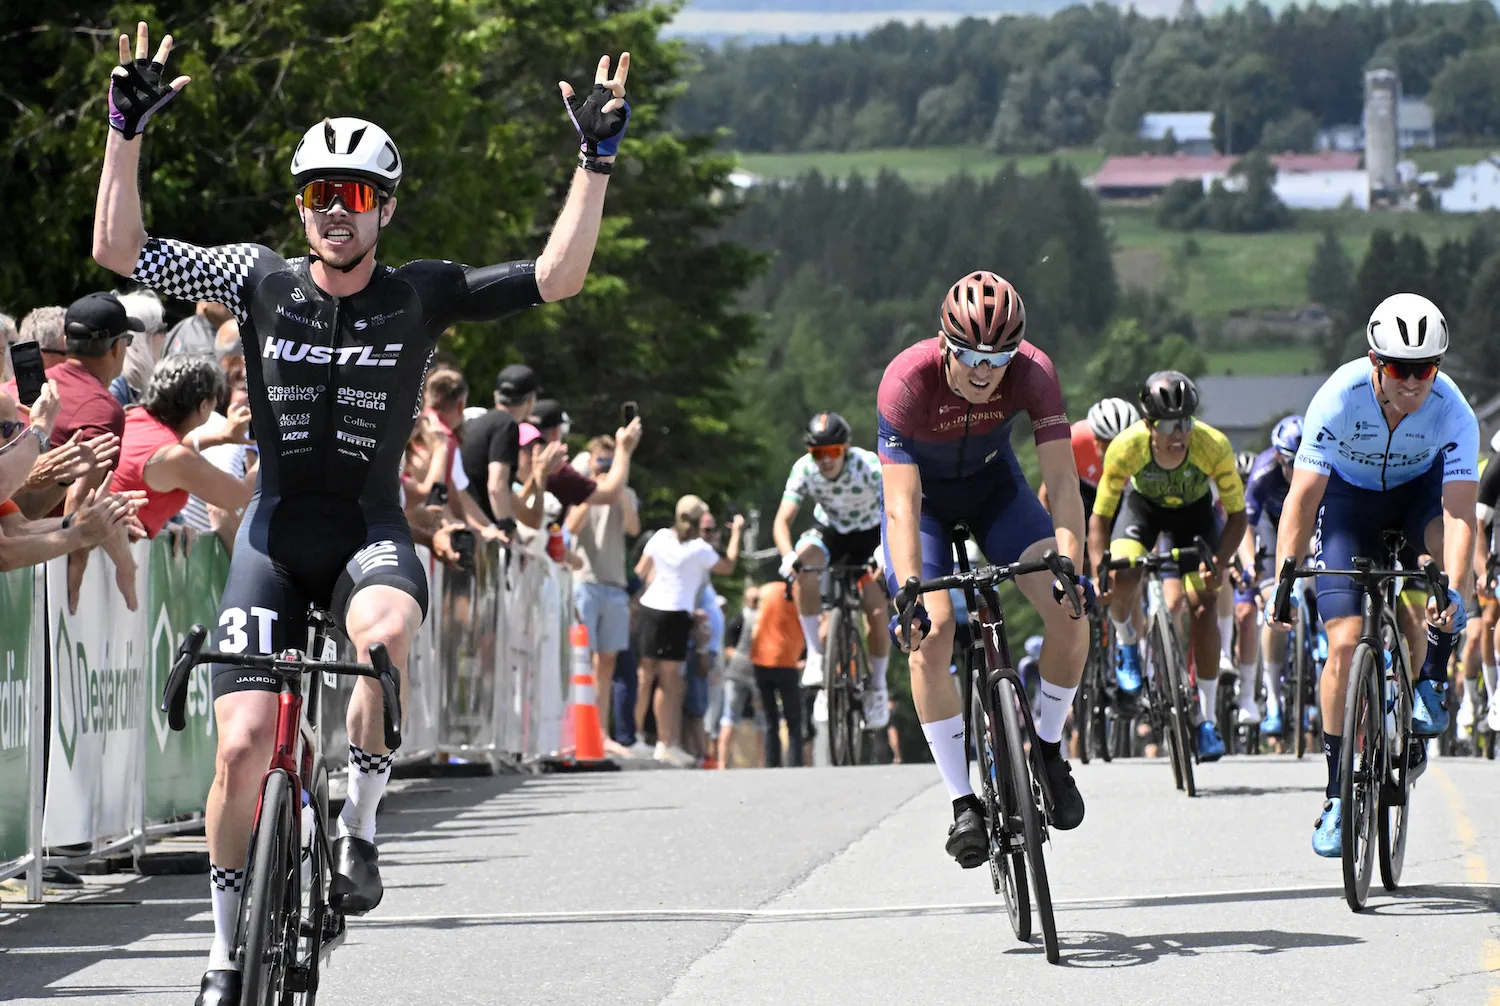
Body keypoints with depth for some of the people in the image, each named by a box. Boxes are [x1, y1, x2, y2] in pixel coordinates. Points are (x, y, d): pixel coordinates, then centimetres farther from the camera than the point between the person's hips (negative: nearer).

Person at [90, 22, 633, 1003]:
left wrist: (598, 159, -16)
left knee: (385, 631, -38)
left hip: (370, 531, -1)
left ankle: (361, 826, -18)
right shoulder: (260, 279, -1)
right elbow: (119, 250, -5)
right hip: (275, 534, 1)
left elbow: (556, 276, -10)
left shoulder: (421, 294, -2)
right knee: (243, 746, -10)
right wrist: (127, 130, -13)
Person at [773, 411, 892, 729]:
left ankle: (877, 687, 9)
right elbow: (782, 520, -27)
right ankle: (815, 655, -24)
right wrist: (788, 555, -48)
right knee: (804, 568, -33)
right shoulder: (804, 469, -23)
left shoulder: (870, 466, -30)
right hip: (829, 531, 1)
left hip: (869, 536, -1)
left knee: (877, 613, -15)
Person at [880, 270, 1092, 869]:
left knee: (1070, 609, -17)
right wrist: (910, 593, -49)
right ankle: (962, 802, -12)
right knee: (932, 630, -22)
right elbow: (901, 504, -38)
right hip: (923, 492, -2)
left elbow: (1062, 479, -31)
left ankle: (1049, 750, 7)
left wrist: (1070, 565, -46)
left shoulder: (1033, 373, -29)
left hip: (993, 483, 2)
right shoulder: (908, 380, -35)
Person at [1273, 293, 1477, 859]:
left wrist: (1453, 594, -51)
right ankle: (1337, 794, -4)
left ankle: (1432, 680, -16)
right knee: (1345, 643, -14)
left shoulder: (1453, 413, -30)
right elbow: (1302, 496, -30)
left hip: (1419, 489, 1)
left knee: (1452, 539, -35)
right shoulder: (1339, 398, -31)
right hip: (1349, 496, -1)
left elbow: (1460, 510, -38)